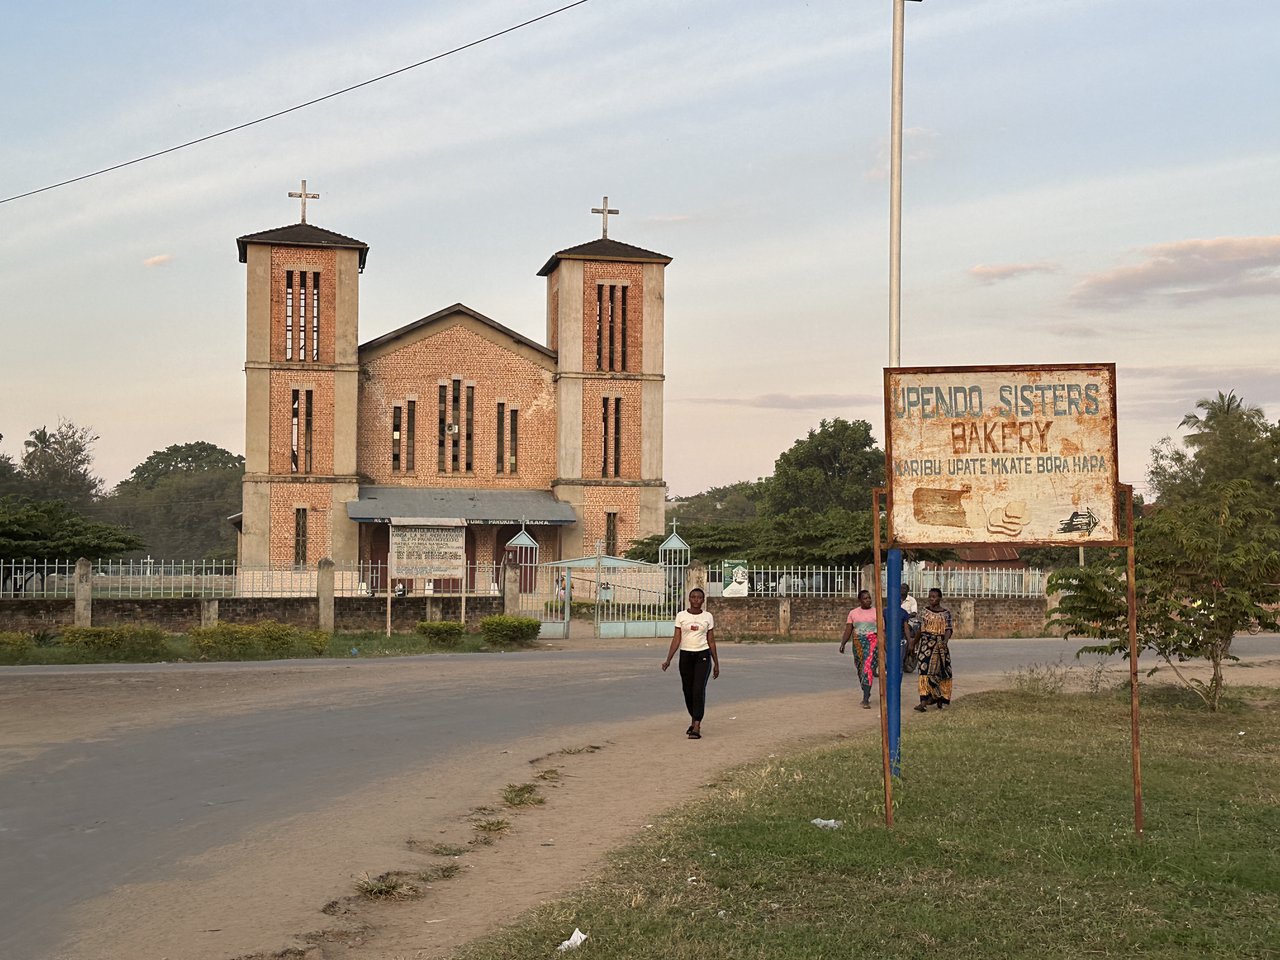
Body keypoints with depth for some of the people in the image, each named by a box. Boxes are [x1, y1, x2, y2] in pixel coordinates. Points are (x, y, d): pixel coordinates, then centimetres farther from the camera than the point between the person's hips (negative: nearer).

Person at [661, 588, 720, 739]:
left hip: (703, 655, -2)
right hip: (686, 655, 2)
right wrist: (668, 659, -10)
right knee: (688, 691, 8)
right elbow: (677, 639, 0)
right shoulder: (681, 616, 2)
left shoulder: (708, 616, 3)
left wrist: (716, 663, 7)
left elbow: (711, 641, 7)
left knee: (699, 690, -12)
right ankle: (694, 721, 30)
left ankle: (696, 728, -15)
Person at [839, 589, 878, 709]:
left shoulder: (876, 612, 2)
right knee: (860, 670, 13)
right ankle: (867, 695, 35)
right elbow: (848, 630, 5)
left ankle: (866, 700, -19)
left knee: (867, 668, -16)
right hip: (858, 644, 4)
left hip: (872, 642, -4)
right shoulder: (853, 613, 9)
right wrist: (843, 644, -7)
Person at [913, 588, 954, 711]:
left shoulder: (946, 613, 2)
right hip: (926, 643, 0)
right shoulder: (924, 611, 7)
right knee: (925, 670, -9)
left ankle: (940, 698, 26)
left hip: (940, 645, 0)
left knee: (940, 671, 7)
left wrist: (945, 641, -24)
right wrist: (916, 643, 20)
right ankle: (923, 702, -14)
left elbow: (948, 629, -6)